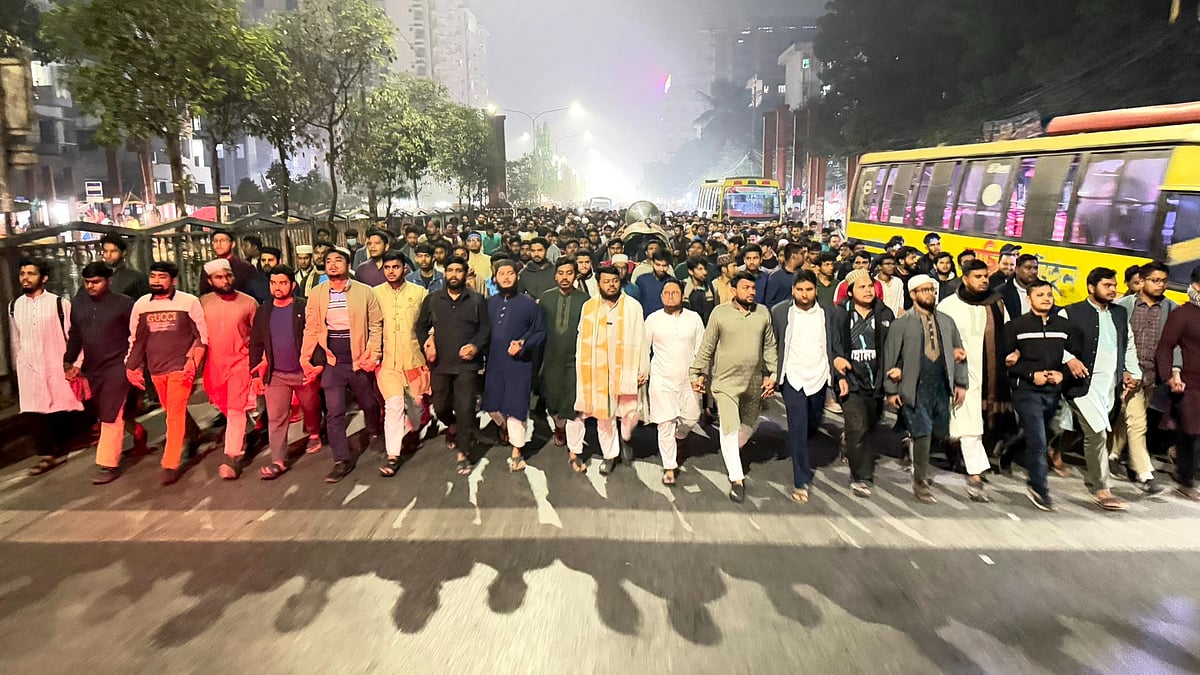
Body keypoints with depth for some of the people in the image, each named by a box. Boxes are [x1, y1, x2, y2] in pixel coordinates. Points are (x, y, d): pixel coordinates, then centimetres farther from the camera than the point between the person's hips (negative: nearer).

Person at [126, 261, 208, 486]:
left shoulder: (189, 302, -6)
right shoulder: (141, 305, 5)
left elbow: (202, 336, -3)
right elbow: (135, 339, 15)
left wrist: (193, 362, -13)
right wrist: (131, 366, 12)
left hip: (181, 366, -5)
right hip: (156, 368, 5)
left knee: (175, 413, -9)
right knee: (173, 412, 16)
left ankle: (171, 465, -5)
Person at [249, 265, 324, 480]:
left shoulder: (304, 309, -7)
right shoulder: (263, 311, 4)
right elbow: (256, 344, 7)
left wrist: (319, 364, -22)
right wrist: (255, 374, 3)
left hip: (304, 372, -2)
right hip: (275, 374, 2)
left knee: (311, 408, 16)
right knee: (276, 418, -1)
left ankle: (314, 434, 45)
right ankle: (278, 461, 4)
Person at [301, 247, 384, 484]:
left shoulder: (364, 292, -5)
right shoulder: (316, 294, 1)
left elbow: (375, 325, -4)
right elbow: (311, 329, 2)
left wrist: (373, 354, -12)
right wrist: (305, 359, -3)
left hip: (359, 361, -1)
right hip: (332, 362, 1)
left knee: (369, 404, 17)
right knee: (334, 413, 0)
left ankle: (375, 435, 46)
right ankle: (342, 460, 10)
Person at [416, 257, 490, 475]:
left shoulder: (477, 300, 3)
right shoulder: (432, 300, 8)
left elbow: (485, 328, 2)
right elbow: (421, 326, 13)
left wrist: (476, 345, -14)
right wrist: (426, 344, -3)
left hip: (466, 363, -2)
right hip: (440, 363, 3)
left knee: (465, 408, -6)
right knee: (440, 406, 13)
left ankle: (463, 454, 5)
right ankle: (452, 427, 47)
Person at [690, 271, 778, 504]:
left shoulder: (763, 313, 3)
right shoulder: (719, 313, -5)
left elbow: (770, 346, 9)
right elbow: (707, 347, 1)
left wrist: (771, 373, 3)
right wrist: (699, 373, 0)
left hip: (754, 382, 4)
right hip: (726, 381, -4)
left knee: (748, 427, 17)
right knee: (730, 427, -13)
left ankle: (729, 454, 45)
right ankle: (737, 479, -8)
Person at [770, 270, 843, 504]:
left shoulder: (827, 312, 4)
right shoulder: (779, 312, -3)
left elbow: (835, 347, 8)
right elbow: (770, 346, 2)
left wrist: (841, 376, 2)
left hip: (819, 377, 3)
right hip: (793, 378, -3)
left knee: (813, 424, 15)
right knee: (798, 428, -7)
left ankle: (798, 451, 48)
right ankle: (801, 482, -1)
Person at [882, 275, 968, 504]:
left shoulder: (946, 321, 14)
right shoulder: (901, 324, -2)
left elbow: (958, 352, 18)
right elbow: (890, 358, -3)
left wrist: (961, 383, 11)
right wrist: (891, 390, -5)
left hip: (942, 388, 5)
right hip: (915, 389, -5)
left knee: (939, 433, 7)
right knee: (923, 434, -8)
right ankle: (920, 483, 4)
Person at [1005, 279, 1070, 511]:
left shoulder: (1064, 325, 10)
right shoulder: (1016, 325, -2)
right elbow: (1007, 359, -4)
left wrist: (1062, 373, -3)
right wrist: (1031, 374, -13)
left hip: (1054, 390, 4)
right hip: (1027, 390, -4)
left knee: (1041, 438, 15)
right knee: (1038, 441, -10)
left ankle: (1036, 484, 34)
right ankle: (1040, 489, -1)